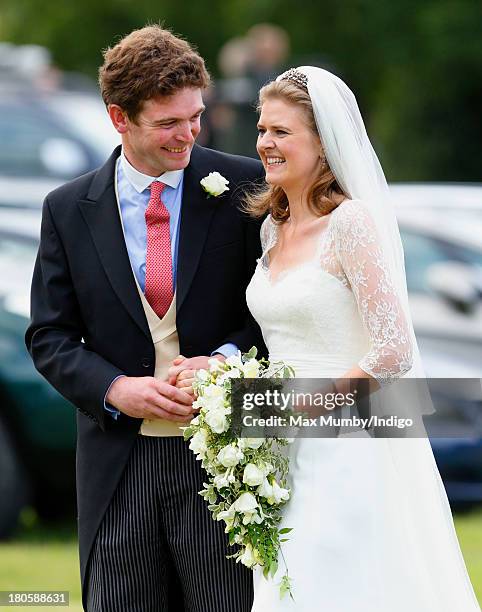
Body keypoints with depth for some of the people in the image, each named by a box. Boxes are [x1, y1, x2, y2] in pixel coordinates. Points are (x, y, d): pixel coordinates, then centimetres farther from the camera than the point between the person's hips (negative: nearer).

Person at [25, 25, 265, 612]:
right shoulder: (69, 209, 4)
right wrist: (115, 389, -11)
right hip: (118, 462, 2)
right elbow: (50, 336, 6)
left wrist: (227, 360, -15)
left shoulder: (242, 187, -1)